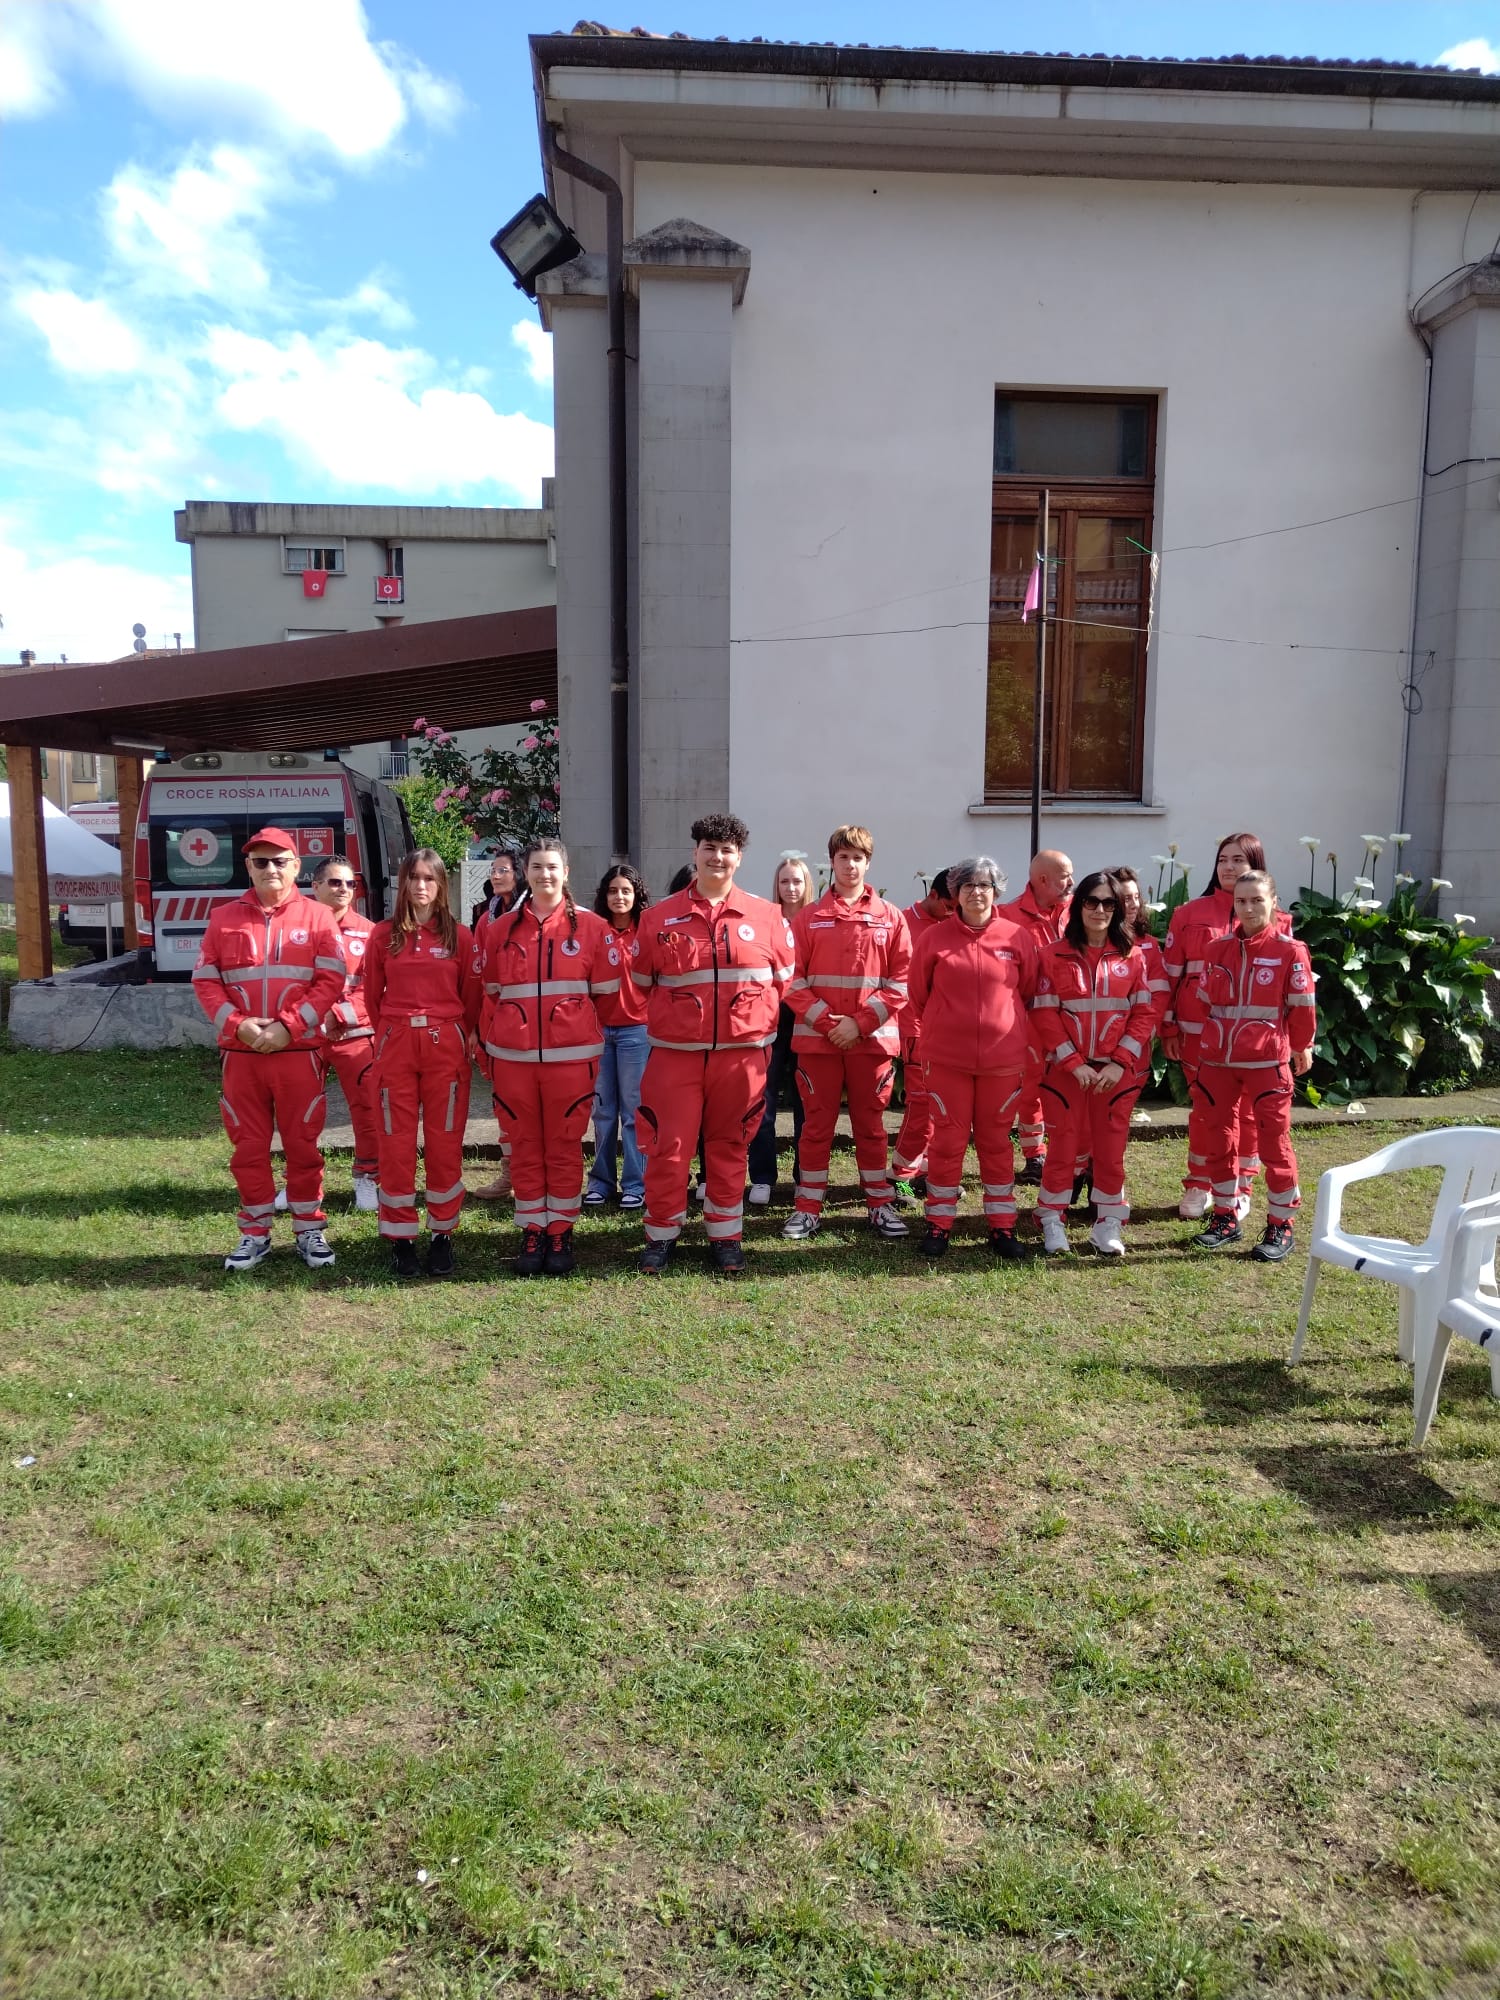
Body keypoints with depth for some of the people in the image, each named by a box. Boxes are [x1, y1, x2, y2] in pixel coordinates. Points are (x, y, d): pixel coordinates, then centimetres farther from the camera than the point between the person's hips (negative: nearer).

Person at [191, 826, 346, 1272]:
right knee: (248, 1145, 8)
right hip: (240, 1053, 2)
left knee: (302, 1143, 5)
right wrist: (238, 1025, -11)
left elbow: (330, 980, -5)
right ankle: (254, 1233, 20)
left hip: (299, 1052, -2)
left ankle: (309, 1230, 17)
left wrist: (288, 1027, -13)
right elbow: (205, 981, 5)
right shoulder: (224, 919, 8)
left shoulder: (316, 917, 2)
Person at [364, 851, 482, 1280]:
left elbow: (471, 998, 6)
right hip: (395, 1047, 1)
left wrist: (463, 1038, 2)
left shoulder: (460, 935, 4)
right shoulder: (383, 935, 6)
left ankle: (442, 1235, 14)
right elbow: (372, 996, 12)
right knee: (396, 1145, 3)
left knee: (445, 1144, 3)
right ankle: (401, 1237, 12)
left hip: (446, 1047, 0)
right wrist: (392, 1033, 10)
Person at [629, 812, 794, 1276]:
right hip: (675, 1052, 0)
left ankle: (725, 1236, 23)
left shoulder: (766, 916, 3)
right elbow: (641, 982, 11)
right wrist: (669, 1020, 8)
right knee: (668, 1146, 1)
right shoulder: (661, 917, 3)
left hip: (742, 1053, 0)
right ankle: (661, 1236, 17)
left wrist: (760, 1022, 5)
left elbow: (785, 979, 10)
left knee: (729, 1146, 10)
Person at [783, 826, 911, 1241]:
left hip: (872, 1039, 0)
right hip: (817, 1039, 0)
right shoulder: (808, 918, 3)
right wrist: (826, 1020, -12)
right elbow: (793, 980, -1)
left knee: (870, 1124, 10)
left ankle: (880, 1204, 20)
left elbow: (900, 981, -1)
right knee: (817, 1124, 7)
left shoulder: (890, 918, 3)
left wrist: (860, 1022, -9)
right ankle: (808, 1208, 15)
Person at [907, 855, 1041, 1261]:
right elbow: (918, 994, 7)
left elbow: (1030, 993, 8)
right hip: (946, 1057, 0)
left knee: (996, 1141, 10)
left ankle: (1001, 1225, 19)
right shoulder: (935, 937, -3)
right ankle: (939, 1223, 17)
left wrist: (1006, 1026, 10)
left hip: (1003, 1058, 1)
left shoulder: (1018, 938, -2)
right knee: (947, 1140, 7)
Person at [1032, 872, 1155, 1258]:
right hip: (1065, 1069, -1)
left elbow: (1143, 1013, 1)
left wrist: (1120, 1063, -10)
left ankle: (1108, 1224, 19)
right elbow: (1044, 1014, -6)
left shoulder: (1132, 956, 3)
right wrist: (1074, 1063, -13)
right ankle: (1052, 1222, 17)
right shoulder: (1054, 955, -2)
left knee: (1111, 1148, 7)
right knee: (1063, 1145, 5)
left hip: (1117, 1070, 1)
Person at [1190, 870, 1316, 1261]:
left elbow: (1303, 1005, 1)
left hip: (1267, 1061, -4)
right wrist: (1204, 1045, 10)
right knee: (1218, 1139, 10)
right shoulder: (1216, 949, 6)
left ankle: (1281, 1227, 12)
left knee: (1274, 1142, 1)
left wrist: (1302, 1048, 7)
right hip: (1217, 1060, 4)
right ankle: (1226, 1218, 23)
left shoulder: (1289, 950, -5)